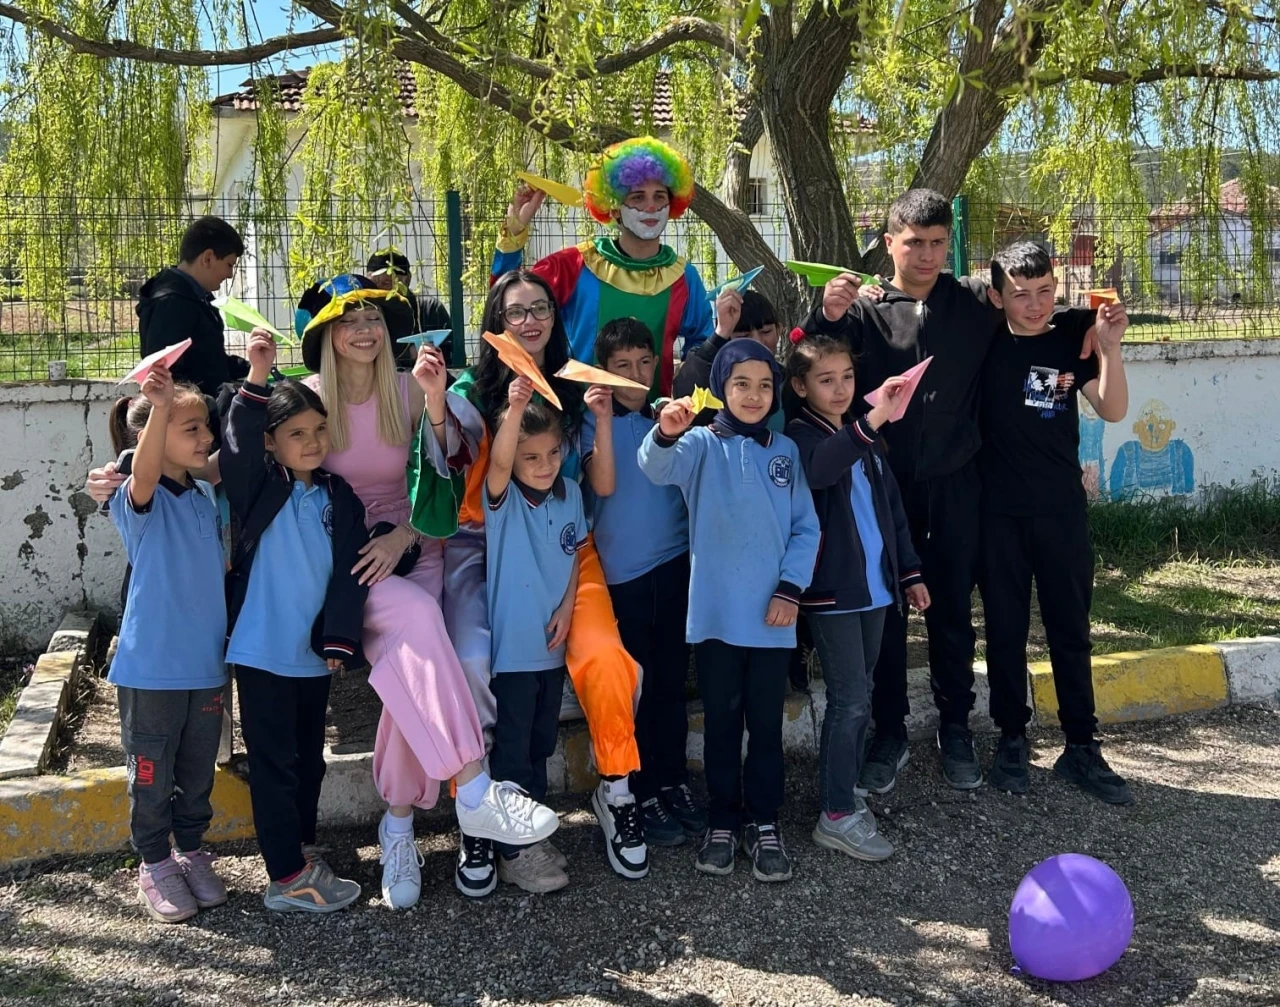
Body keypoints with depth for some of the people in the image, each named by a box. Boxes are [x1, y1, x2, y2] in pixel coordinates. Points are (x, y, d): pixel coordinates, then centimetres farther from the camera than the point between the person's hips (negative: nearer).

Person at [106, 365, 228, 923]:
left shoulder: (206, 496, 6)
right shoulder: (137, 500, -14)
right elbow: (145, 474, -38)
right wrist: (160, 405, -54)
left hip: (207, 662, 6)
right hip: (151, 666, -5)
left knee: (199, 772, 17)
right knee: (152, 773, 9)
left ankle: (192, 852, 34)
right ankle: (154, 865, 26)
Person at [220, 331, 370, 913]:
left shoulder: (339, 498, 5)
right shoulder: (257, 487, -4)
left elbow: (349, 572, 1)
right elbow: (238, 443, -25)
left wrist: (340, 639, -6)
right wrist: (256, 381, -35)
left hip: (314, 652, 5)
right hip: (262, 651, -5)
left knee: (309, 760, 17)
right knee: (275, 764, 1)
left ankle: (300, 849, 33)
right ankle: (288, 880, 6)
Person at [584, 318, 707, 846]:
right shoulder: (594, 420, -1)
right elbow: (604, 481, -18)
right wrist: (605, 415, -24)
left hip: (675, 563, 4)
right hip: (623, 571, -3)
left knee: (672, 680, 11)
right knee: (635, 686, 4)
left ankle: (674, 782, 23)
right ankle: (643, 793, 15)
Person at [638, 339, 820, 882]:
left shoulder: (786, 451, 6)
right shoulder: (702, 443, -3)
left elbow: (806, 528, 5)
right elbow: (658, 467, -24)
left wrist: (791, 588, -6)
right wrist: (665, 433, -45)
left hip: (772, 614, 2)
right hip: (716, 612, -2)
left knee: (766, 722, 10)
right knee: (721, 721, 10)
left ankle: (763, 822, 23)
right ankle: (723, 821, 23)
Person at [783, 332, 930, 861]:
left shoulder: (864, 438, 13)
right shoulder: (799, 437, -10)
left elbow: (892, 507, 18)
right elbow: (818, 469, -35)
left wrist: (909, 571, 16)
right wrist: (872, 420, -44)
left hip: (873, 584, 7)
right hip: (831, 590, -7)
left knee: (858, 697, 14)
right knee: (851, 700, -7)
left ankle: (842, 789, 26)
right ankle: (836, 816, 1)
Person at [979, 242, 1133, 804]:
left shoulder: (1072, 336, -1)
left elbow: (1112, 411, -7)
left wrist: (1110, 348, -21)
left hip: (1062, 509, 1)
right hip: (997, 510, -1)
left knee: (1070, 630, 8)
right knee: (1005, 630, 8)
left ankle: (1081, 748, 18)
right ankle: (1011, 740, 21)